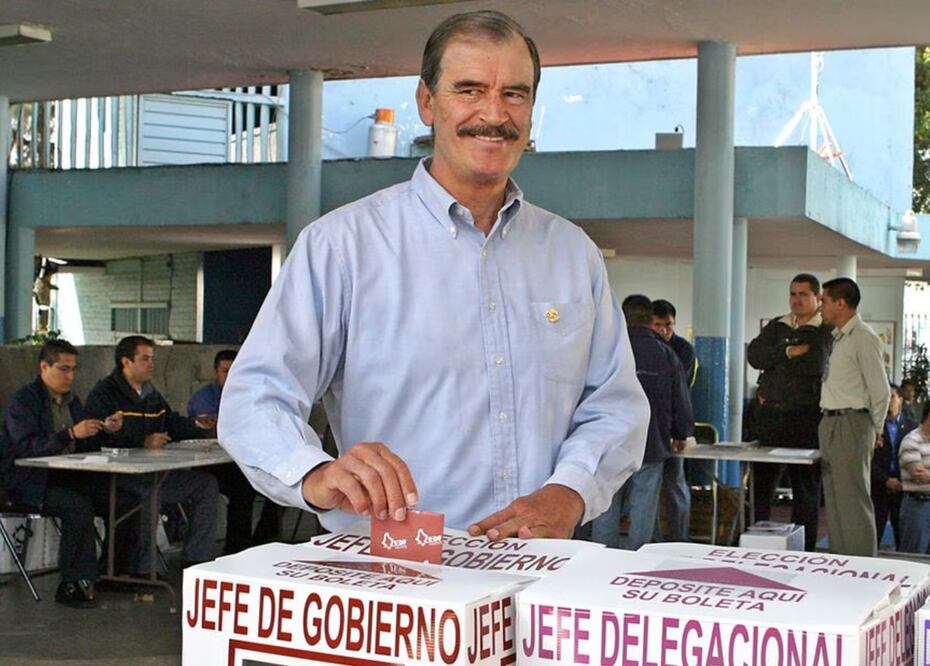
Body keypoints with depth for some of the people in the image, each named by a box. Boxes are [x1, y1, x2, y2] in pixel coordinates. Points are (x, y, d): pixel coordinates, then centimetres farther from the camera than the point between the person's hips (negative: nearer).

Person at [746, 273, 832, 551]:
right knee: (760, 483, 5)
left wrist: (776, 360, -5)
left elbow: (816, 364, -17)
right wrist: (788, 352, -14)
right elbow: (754, 355, 0)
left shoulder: (826, 332, 0)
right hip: (771, 415, 5)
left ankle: (802, 552, 9)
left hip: (806, 419, -4)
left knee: (806, 489, 3)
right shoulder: (776, 326, 15)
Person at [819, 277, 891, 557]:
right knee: (834, 499, 12)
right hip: (830, 424, 9)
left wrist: (876, 428, -2)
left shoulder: (863, 338, -12)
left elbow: (880, 391, -12)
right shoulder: (837, 337, 16)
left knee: (853, 499, -7)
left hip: (851, 424, -9)